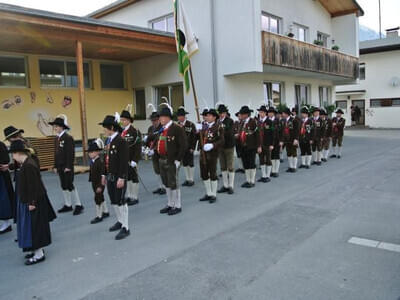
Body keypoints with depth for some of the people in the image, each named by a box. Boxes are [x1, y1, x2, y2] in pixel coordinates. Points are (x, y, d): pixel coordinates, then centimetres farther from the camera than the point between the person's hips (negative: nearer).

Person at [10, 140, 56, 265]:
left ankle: (39, 255, 10)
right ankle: (37, 249, 30)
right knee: (31, 227, 18)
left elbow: (33, 186, -24)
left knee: (34, 227, 0)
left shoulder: (28, 166, -23)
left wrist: (32, 203, -21)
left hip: (32, 202, -10)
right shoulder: (26, 163, 8)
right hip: (29, 200, 10)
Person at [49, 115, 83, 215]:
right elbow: (56, 153, 16)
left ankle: (78, 205, 4)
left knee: (70, 185, -6)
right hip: (60, 166, 8)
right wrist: (55, 166, 12)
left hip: (67, 167, -8)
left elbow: (71, 153, -17)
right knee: (64, 186, 12)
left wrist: (69, 166, -19)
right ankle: (68, 205, 23)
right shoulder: (57, 139, 12)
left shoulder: (68, 138, -13)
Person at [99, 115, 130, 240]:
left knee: (120, 201, -1)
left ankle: (125, 227, 9)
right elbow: (107, 159, 15)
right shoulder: (109, 141, 10)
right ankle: (120, 221, 34)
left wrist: (121, 178, -21)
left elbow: (124, 161, -19)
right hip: (110, 176, 8)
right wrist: (104, 174, 16)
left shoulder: (121, 141, -16)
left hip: (119, 177, -8)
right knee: (113, 201, 16)